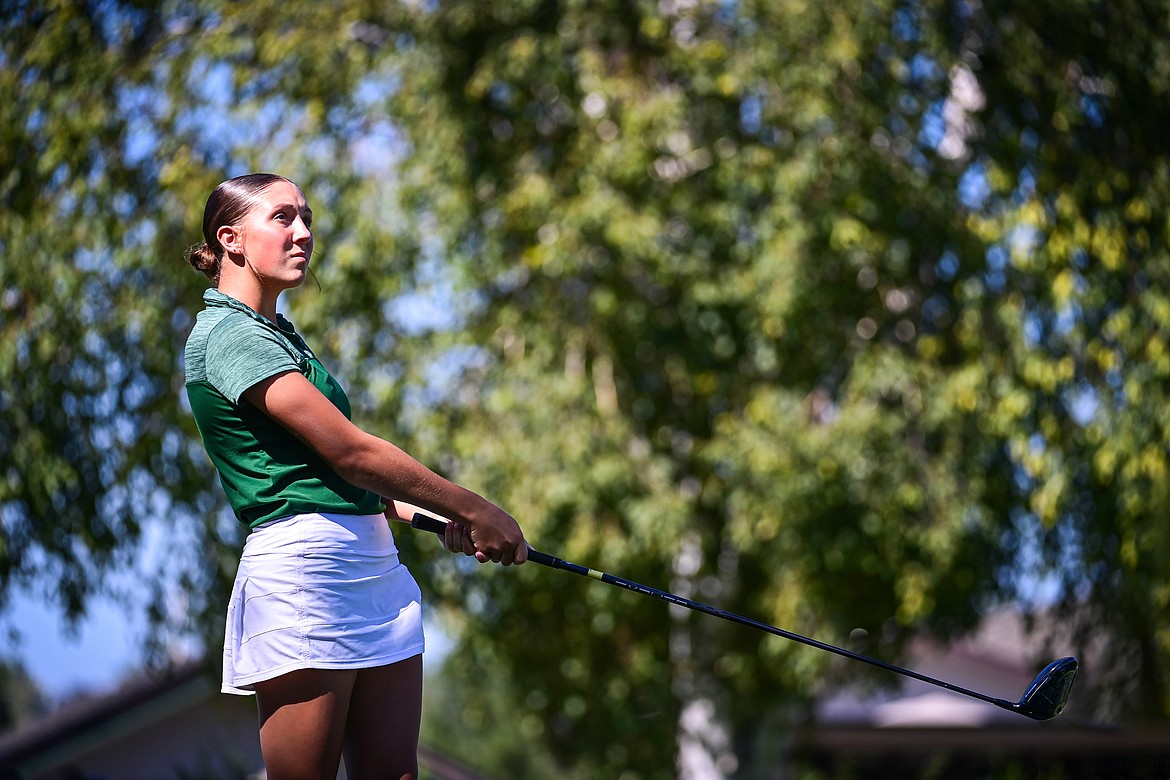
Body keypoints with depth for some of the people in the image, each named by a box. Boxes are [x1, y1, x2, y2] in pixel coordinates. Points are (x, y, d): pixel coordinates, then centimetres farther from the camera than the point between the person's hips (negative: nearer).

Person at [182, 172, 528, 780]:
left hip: (376, 567, 9)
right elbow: (348, 450, -13)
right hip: (304, 565, -9)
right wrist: (476, 510, -7)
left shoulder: (277, 335, 22)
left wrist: (427, 514, 6)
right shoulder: (228, 335, -9)